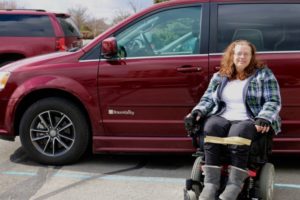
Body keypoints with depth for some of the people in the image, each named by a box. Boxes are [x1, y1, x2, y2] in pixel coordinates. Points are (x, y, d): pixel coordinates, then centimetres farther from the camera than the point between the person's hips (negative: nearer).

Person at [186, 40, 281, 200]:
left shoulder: (263, 73, 7)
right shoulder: (219, 76, 17)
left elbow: (274, 101, 0)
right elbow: (208, 98, 16)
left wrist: (264, 118, -20)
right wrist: (198, 111, -6)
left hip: (249, 120, -3)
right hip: (222, 118, 3)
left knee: (239, 132, -39)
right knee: (212, 126, -33)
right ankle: (210, 184, -36)